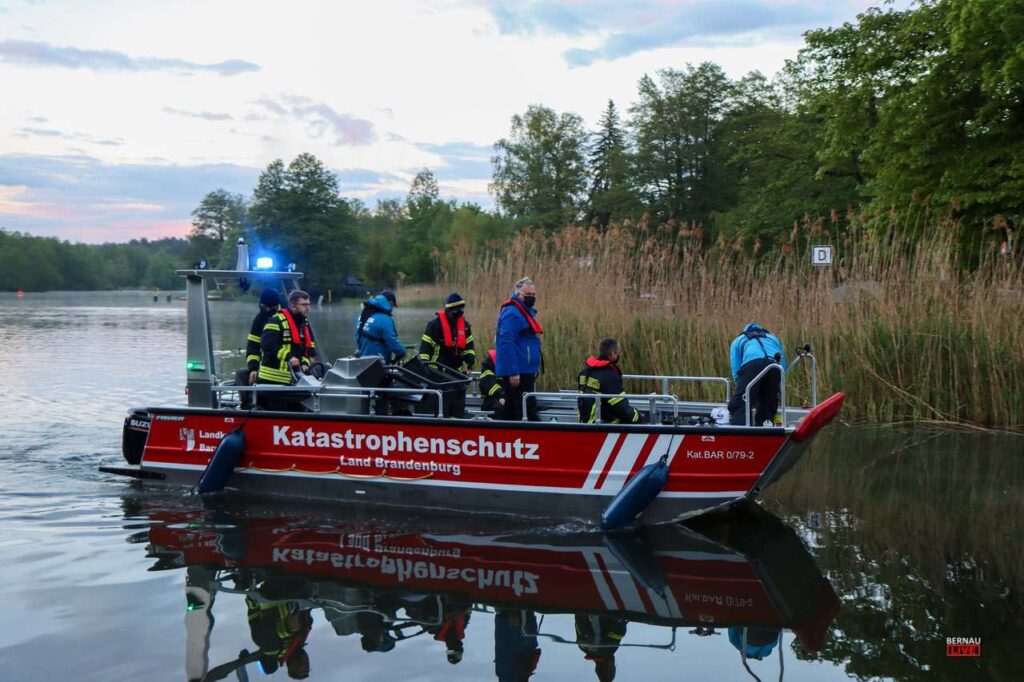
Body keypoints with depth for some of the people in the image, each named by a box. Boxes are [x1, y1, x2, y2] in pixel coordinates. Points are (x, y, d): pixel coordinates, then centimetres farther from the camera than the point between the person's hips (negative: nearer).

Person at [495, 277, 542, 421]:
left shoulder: (527, 311, 18)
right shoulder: (512, 314, -15)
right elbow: (506, 344, -23)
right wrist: (513, 372, -26)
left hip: (525, 372, 11)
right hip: (517, 374, -11)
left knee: (511, 411, 13)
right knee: (528, 410, -10)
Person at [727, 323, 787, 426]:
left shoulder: (738, 341, 33)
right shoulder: (773, 338, 42)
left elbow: (736, 371, 20)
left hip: (752, 364, -3)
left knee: (739, 408, -7)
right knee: (768, 408, 13)